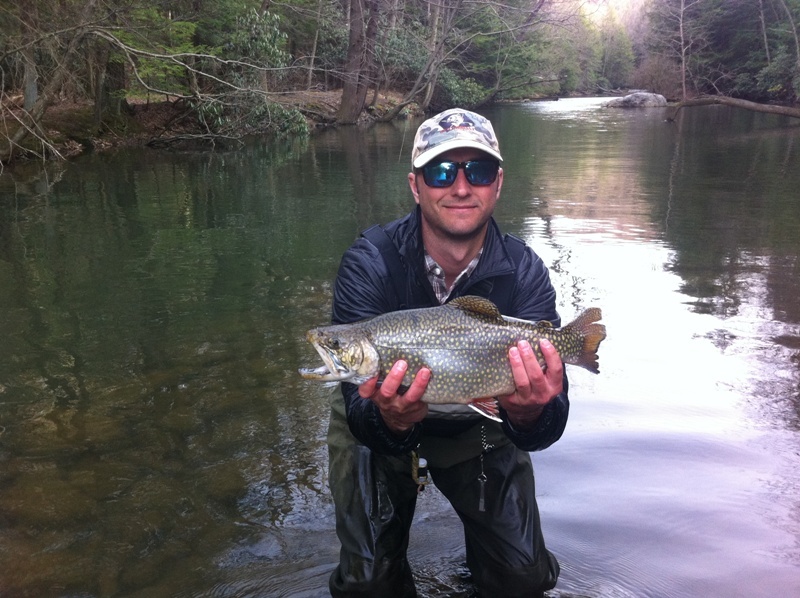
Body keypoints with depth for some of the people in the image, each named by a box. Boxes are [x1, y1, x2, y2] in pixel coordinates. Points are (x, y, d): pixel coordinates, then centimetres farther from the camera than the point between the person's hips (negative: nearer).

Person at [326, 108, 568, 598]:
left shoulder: (524, 273, -21)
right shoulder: (369, 263, -26)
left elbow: (546, 429, -26)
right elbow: (361, 415, -30)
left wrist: (530, 414, -51)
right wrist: (389, 419, -54)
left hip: (478, 419, 2)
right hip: (381, 426, -1)